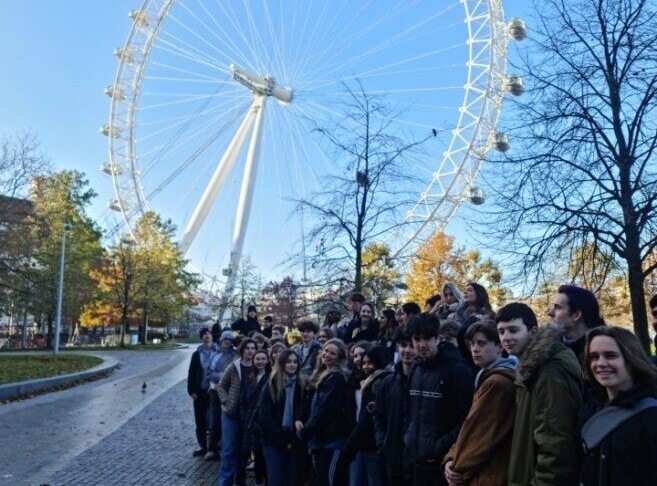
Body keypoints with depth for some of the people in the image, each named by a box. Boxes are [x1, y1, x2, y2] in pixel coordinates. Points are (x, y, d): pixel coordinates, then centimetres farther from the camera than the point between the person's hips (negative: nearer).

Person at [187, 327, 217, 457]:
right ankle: (203, 446, 21)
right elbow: (191, 373, 4)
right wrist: (191, 390, -1)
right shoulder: (197, 354, 3)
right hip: (200, 391, 3)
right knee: (200, 420, 8)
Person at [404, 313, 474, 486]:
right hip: (417, 457, 6)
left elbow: (466, 418, -16)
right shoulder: (415, 369, 9)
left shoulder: (457, 369, -12)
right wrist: (409, 438, 8)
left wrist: (441, 446, -17)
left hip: (443, 460, -6)